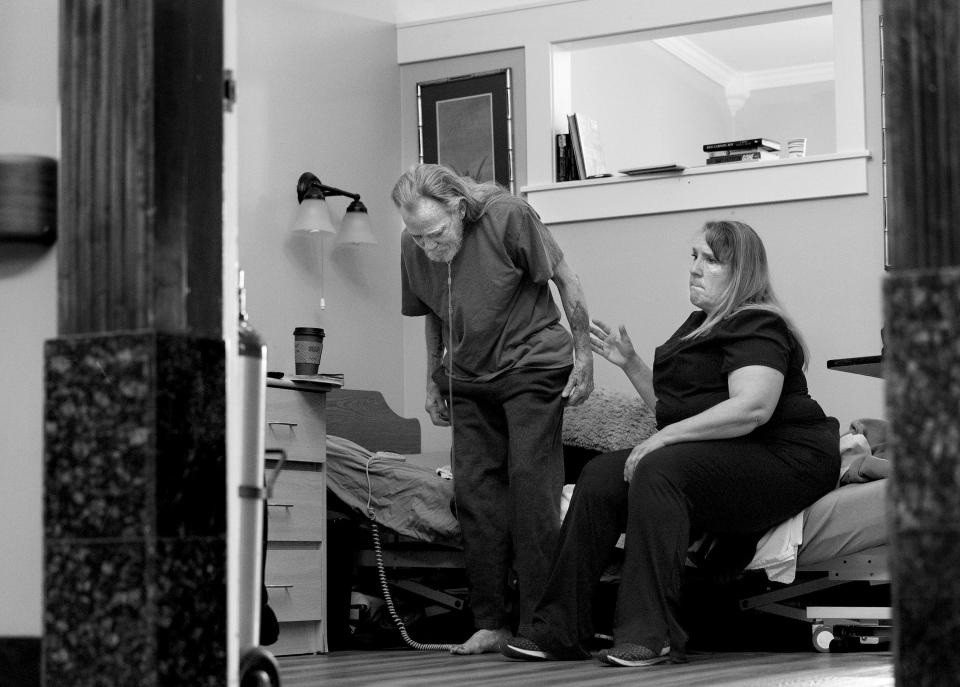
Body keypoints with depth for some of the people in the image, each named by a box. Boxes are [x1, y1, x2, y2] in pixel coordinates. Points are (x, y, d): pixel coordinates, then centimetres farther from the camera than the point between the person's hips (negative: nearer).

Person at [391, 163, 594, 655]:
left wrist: (584, 356, -7)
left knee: (531, 485, -10)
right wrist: (434, 383, 15)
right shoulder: (413, 249, -6)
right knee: (474, 490, -1)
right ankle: (492, 621, 5)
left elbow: (565, 279, -9)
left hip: (532, 368, -5)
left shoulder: (509, 217, -19)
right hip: (468, 380, 5)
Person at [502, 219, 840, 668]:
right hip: (715, 459, 9)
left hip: (781, 461, -9)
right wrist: (631, 364, 14)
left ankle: (652, 634, -33)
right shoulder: (700, 324, 22)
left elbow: (752, 408, -25)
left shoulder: (757, 327, -9)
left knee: (658, 471, -33)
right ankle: (560, 629, -15)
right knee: (601, 476, -11)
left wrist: (667, 436, -25)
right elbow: (671, 407, 28)